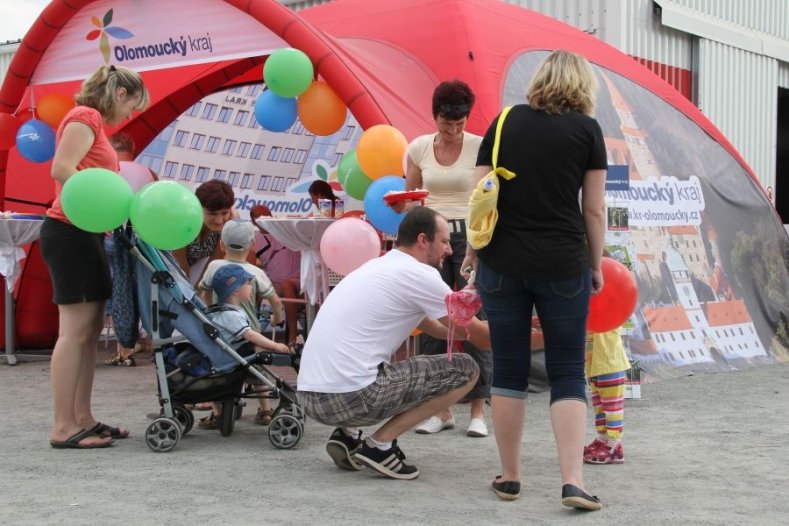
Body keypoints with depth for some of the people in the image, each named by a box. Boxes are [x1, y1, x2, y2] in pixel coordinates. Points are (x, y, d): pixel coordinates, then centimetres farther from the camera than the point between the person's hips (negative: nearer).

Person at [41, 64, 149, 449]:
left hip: (83, 234, 10)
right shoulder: (85, 116, -7)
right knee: (76, 330, -10)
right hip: (71, 232, -10)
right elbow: (62, 169, -20)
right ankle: (62, 427, -8)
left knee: (90, 330, 9)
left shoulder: (94, 123, 22)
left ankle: (82, 419, 13)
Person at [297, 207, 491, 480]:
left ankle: (347, 435, 14)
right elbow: (479, 336, 1)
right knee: (465, 370, 1)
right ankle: (380, 444, -1)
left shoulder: (379, 266, 21)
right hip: (351, 396, -9)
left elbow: (434, 327, 31)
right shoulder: (420, 274, -5)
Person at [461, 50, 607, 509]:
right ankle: (573, 480, -4)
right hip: (563, 265, -2)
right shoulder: (587, 129, 1)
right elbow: (594, 209, 1)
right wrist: (596, 265, 11)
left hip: (503, 263, 2)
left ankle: (510, 477, 17)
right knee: (568, 372, 5)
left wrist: (473, 249, 14)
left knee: (509, 370, 10)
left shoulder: (505, 122, 6)